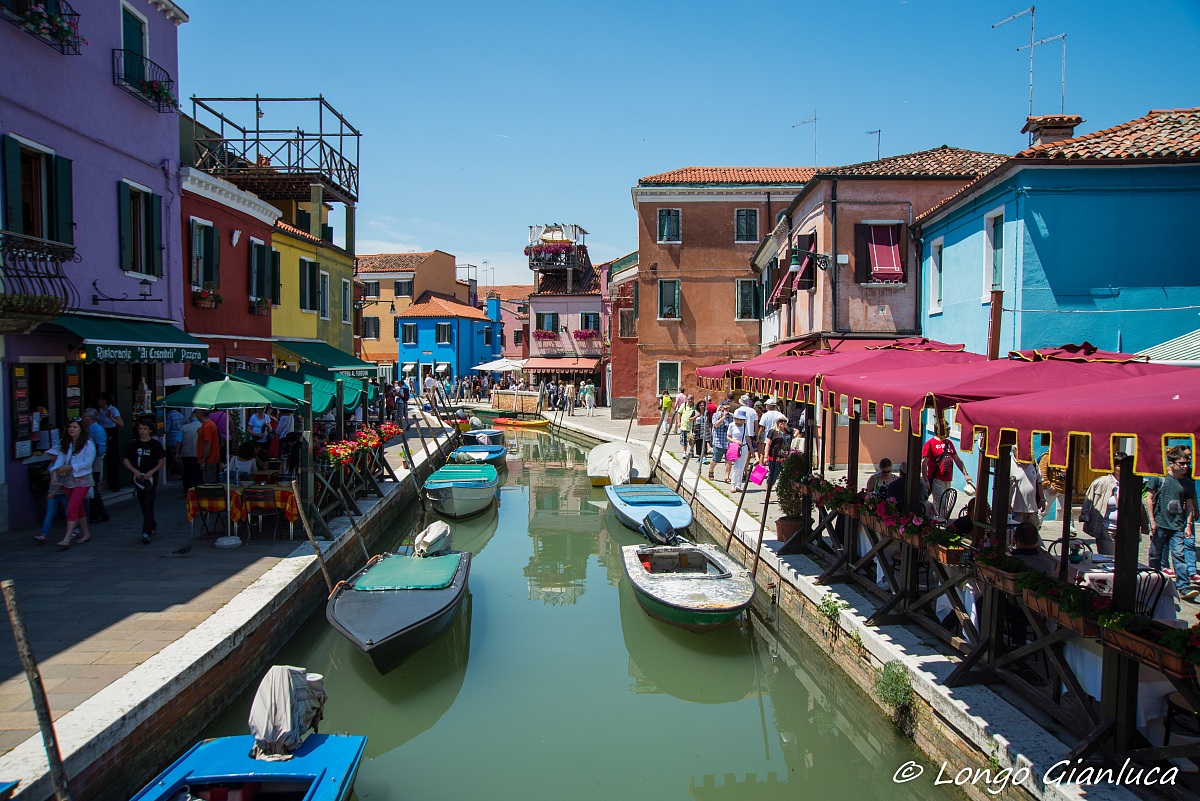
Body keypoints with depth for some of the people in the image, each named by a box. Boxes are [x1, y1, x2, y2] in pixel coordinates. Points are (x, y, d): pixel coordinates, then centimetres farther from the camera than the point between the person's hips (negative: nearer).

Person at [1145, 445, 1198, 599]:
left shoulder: (1188, 483, 6)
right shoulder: (1159, 478, -4)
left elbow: (1189, 504, 12)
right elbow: (1149, 498, -2)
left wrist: (1188, 525, 4)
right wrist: (1152, 521, -6)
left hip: (1178, 526, 2)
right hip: (1159, 524, -2)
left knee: (1179, 555, -6)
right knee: (1155, 555, 8)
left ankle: (1184, 587, -6)